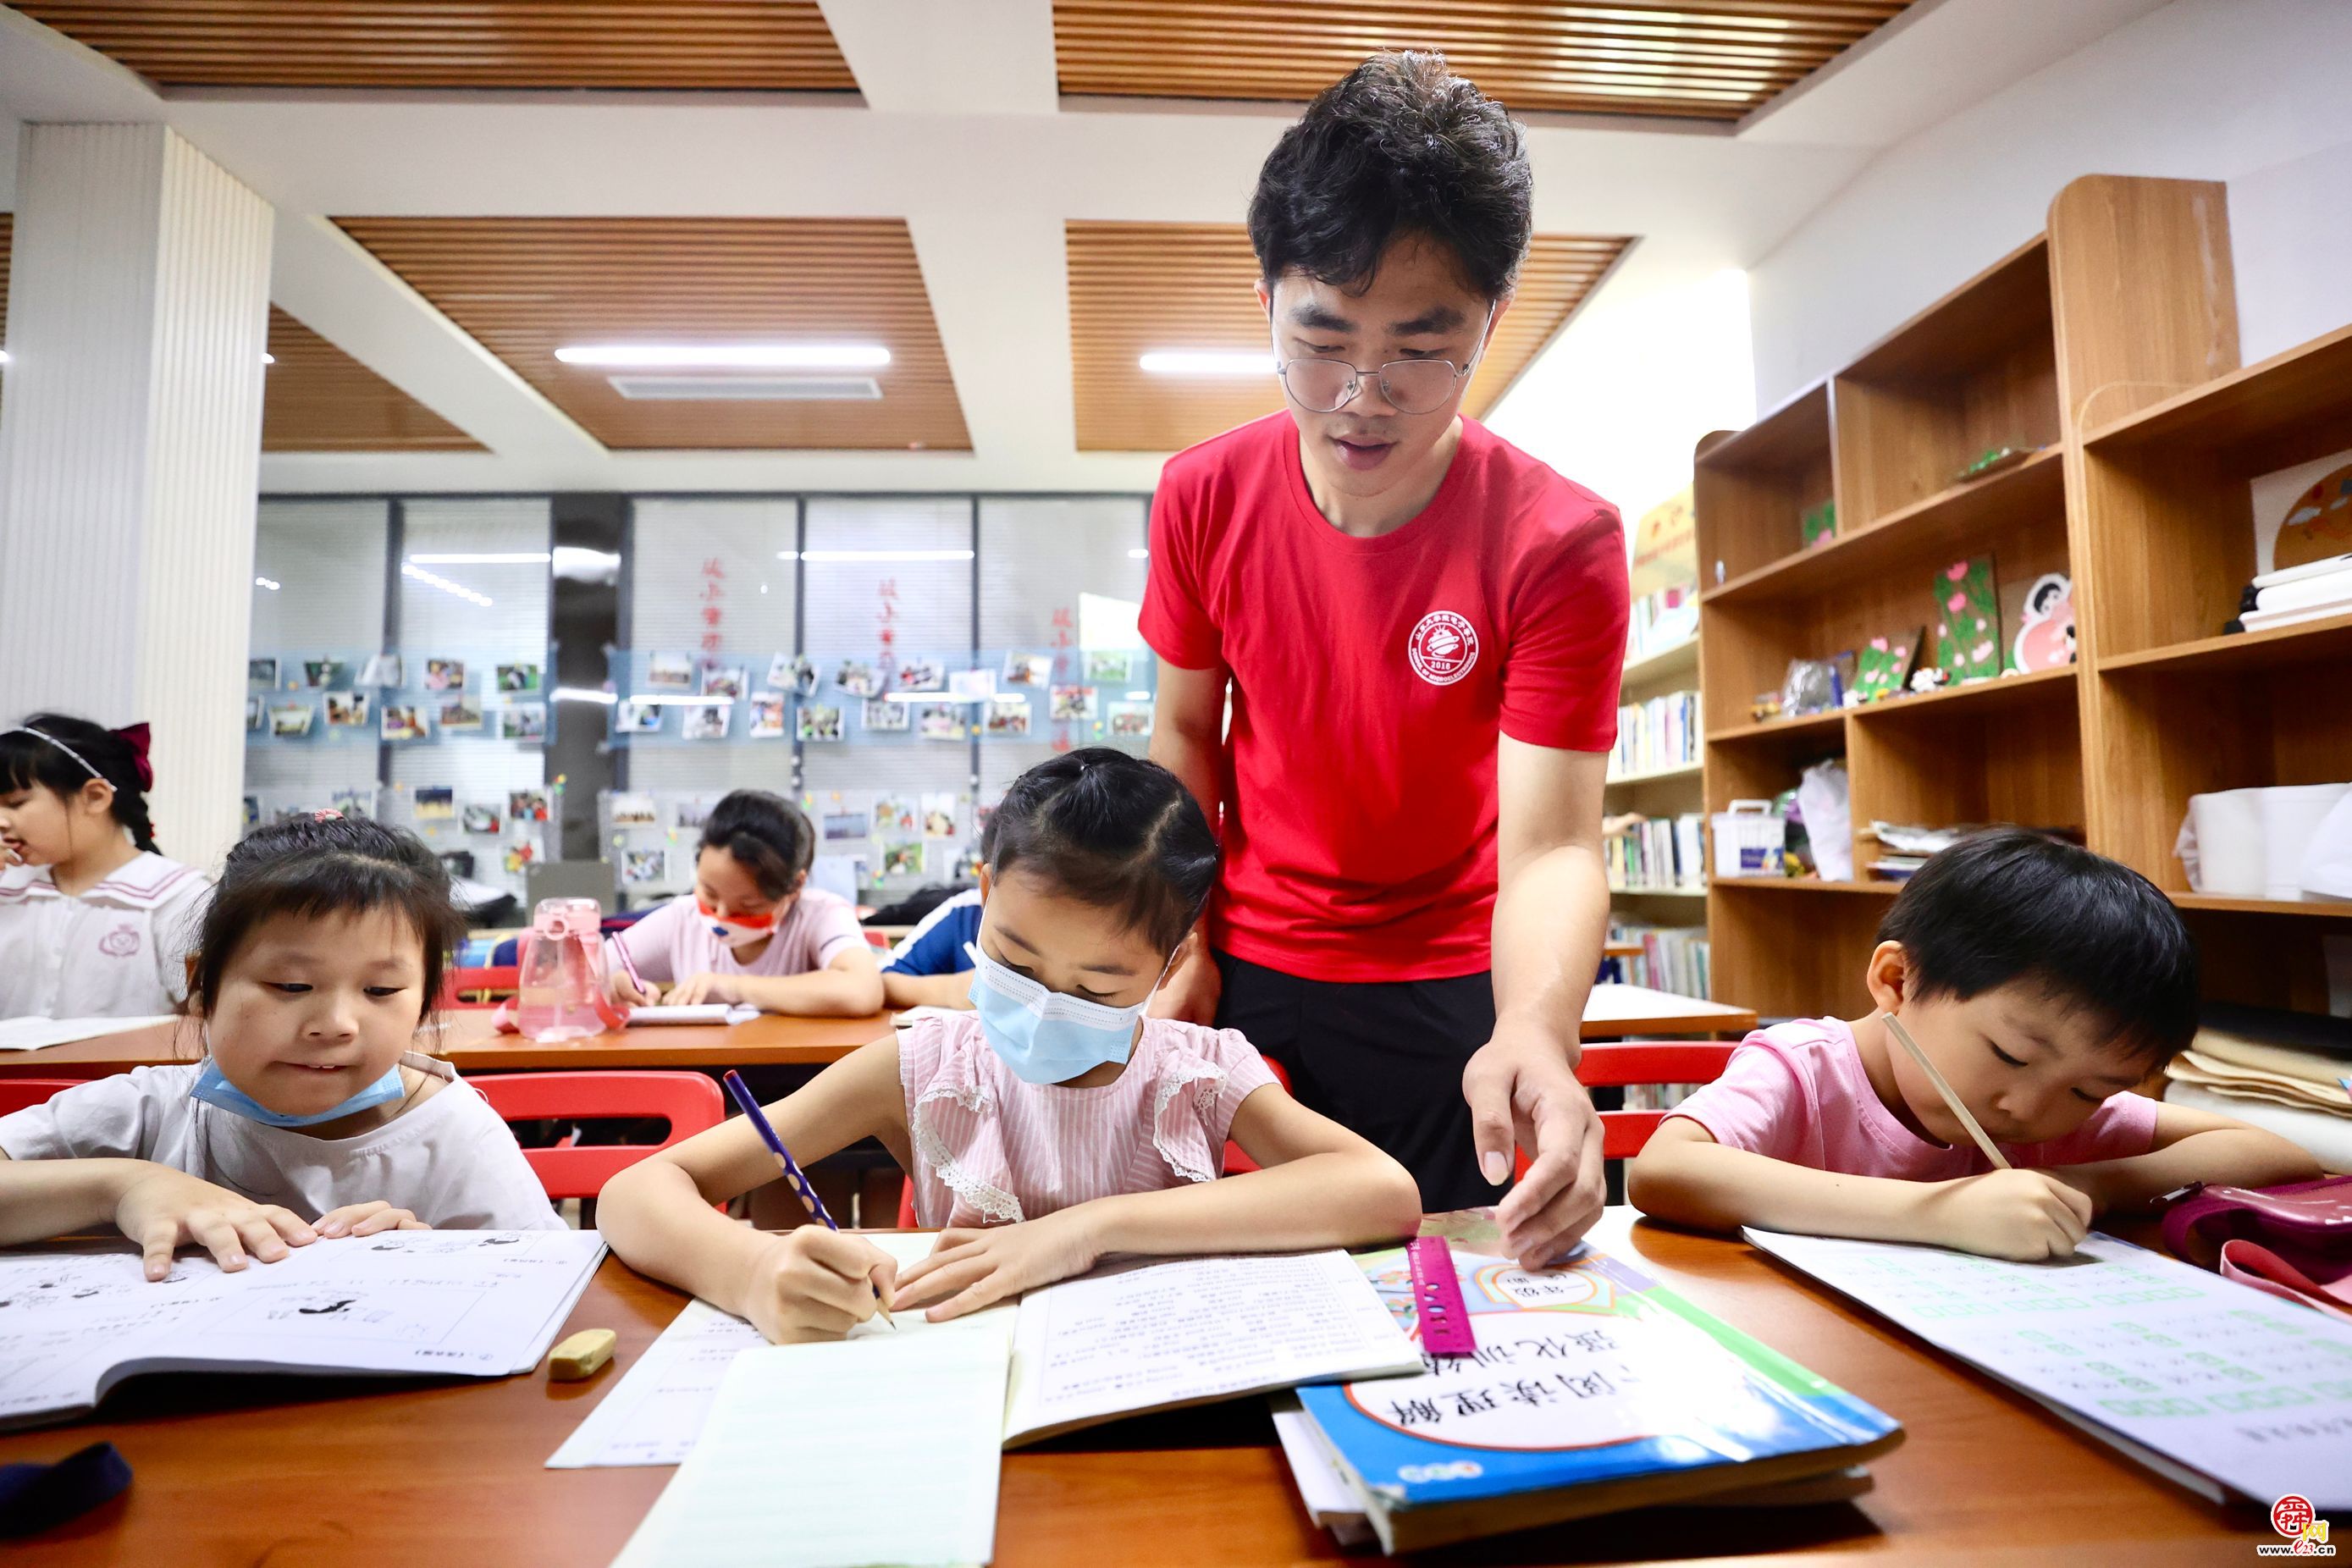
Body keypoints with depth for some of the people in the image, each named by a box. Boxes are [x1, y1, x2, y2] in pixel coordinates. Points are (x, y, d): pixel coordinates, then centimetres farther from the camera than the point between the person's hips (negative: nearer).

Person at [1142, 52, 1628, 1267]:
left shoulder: (1559, 541, -18)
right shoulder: (1202, 498, -10)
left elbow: (1551, 846, -22)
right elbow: (1185, 730, 2)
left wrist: (1534, 1032, -41)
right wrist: (1185, 950, -5)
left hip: (1455, 988, -1)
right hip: (1253, 965, 2)